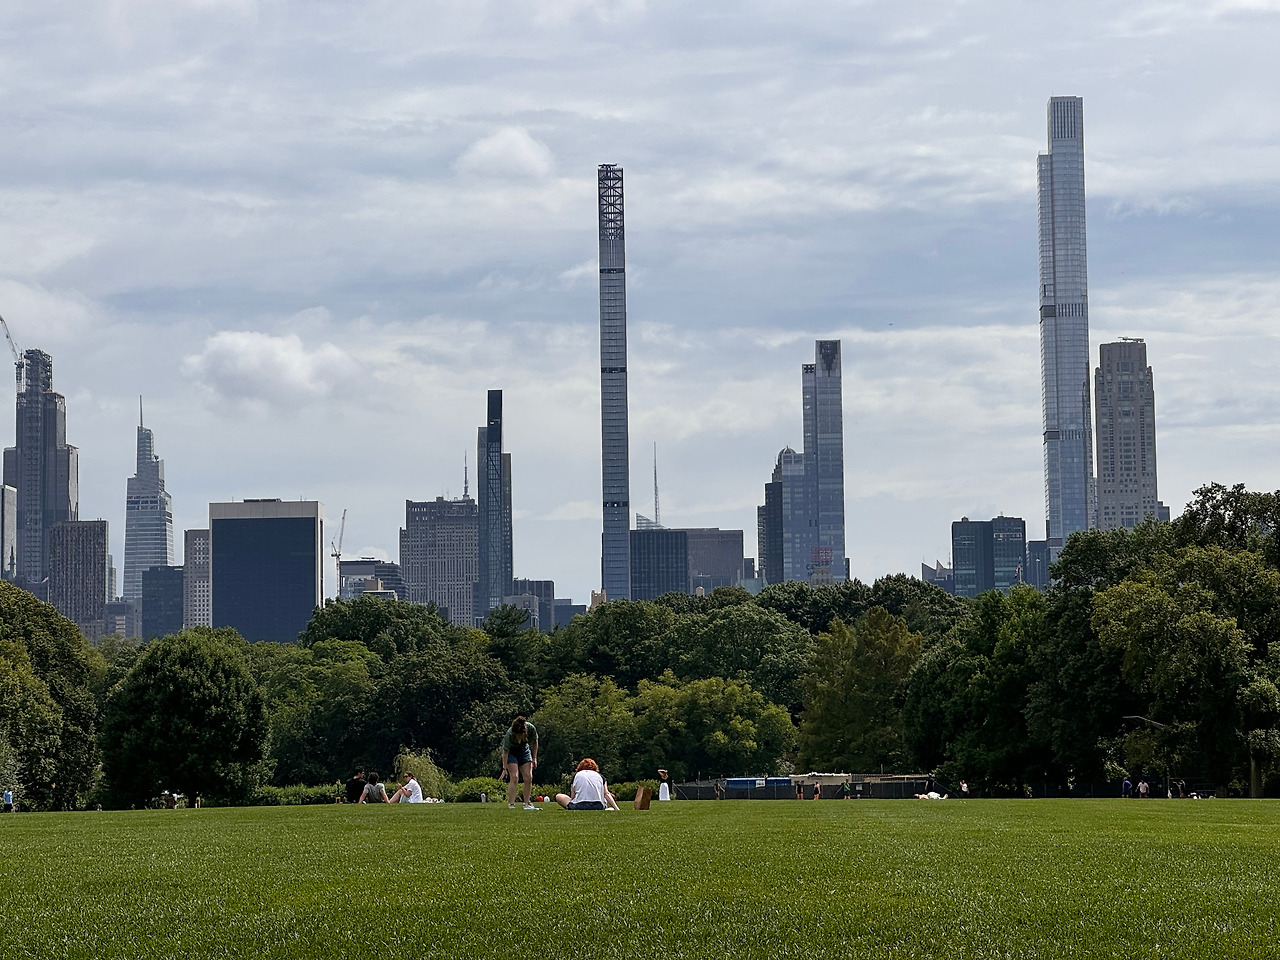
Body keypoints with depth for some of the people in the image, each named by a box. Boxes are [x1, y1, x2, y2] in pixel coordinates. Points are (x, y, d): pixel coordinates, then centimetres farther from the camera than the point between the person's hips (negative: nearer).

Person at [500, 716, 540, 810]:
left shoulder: (531, 729, -28)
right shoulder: (509, 734, -36)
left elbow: (534, 742, -6)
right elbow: (505, 752, -27)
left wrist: (534, 758, -3)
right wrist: (505, 768, -29)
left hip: (524, 749, 4)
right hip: (511, 751, -4)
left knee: (528, 778, -3)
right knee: (514, 777, -17)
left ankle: (527, 803, 7)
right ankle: (511, 804, -17)